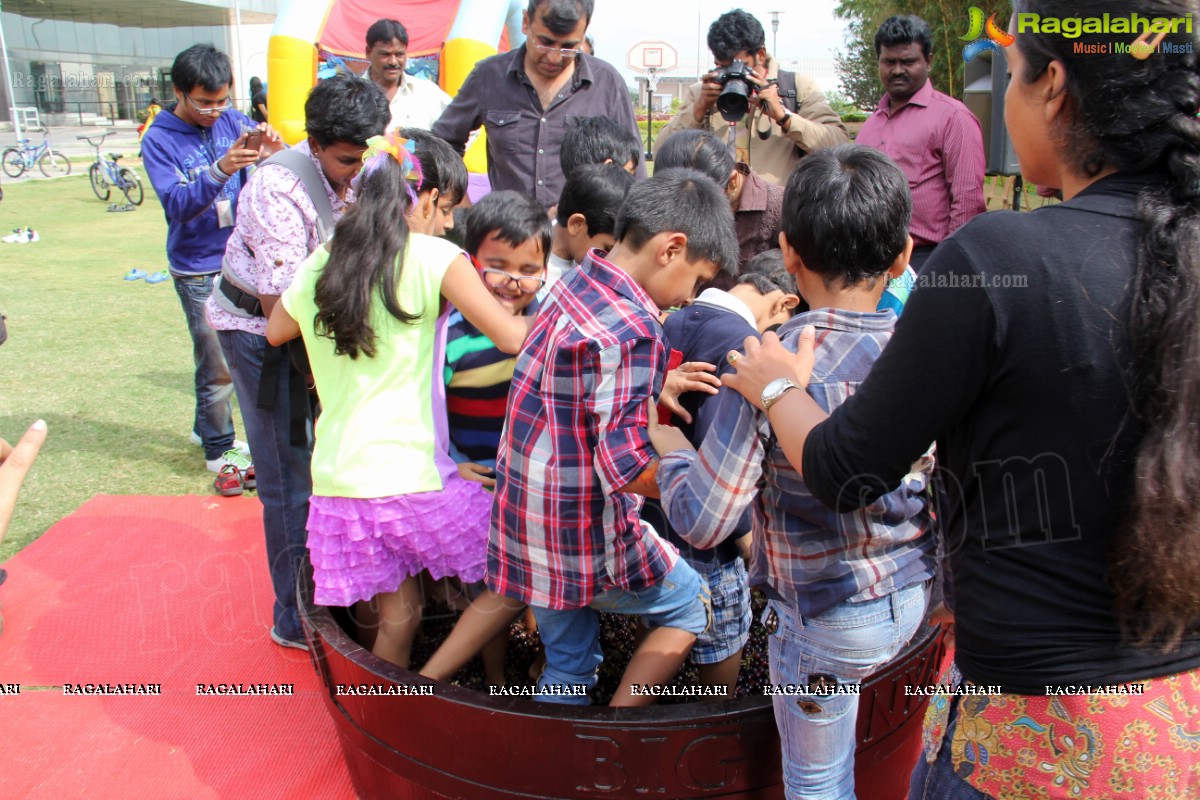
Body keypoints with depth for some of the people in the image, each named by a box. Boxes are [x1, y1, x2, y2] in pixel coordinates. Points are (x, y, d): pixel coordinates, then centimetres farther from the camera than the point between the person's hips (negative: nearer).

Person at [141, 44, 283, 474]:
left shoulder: (232, 120, 2)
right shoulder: (159, 140, -6)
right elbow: (177, 204, -19)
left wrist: (274, 149, -28)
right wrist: (220, 170, -35)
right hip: (200, 271, -4)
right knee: (218, 367, -1)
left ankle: (208, 426, 30)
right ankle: (218, 446, 19)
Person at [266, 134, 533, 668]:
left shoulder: (318, 266, 9)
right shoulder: (433, 257, -7)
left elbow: (275, 332, 28)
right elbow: (511, 337, -13)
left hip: (338, 478, 6)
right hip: (411, 476, -6)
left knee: (398, 613, 18)